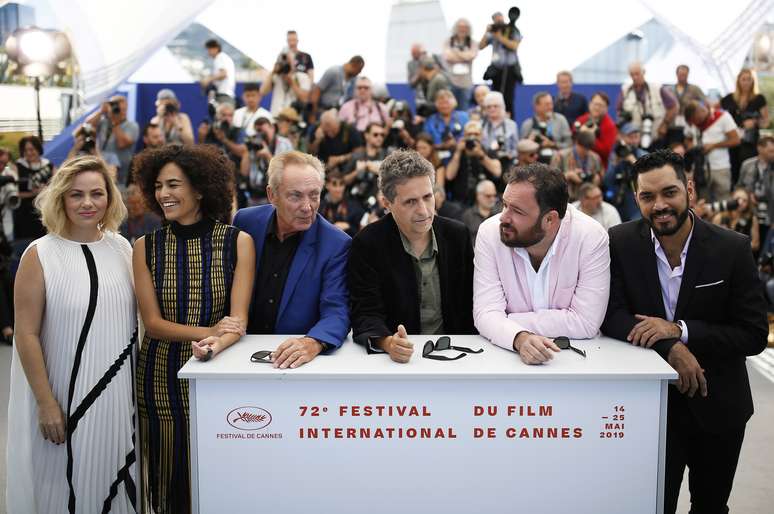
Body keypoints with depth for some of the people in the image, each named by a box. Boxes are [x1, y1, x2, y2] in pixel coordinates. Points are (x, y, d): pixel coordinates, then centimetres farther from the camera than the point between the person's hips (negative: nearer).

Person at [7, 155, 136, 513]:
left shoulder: (122, 248, 3)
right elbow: (26, 335, -10)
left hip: (120, 390, 4)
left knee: (115, 477, 15)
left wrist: (141, 386, 11)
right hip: (66, 393, -4)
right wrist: (46, 403, -12)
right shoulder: (40, 255, -10)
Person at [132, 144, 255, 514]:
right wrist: (207, 331, -19)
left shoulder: (238, 242, -4)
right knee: (171, 477, 11)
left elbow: (238, 319, -10)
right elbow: (153, 323, -3)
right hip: (160, 378, 1)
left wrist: (216, 344, -32)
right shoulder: (146, 247, 1)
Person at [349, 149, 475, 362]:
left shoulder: (457, 235, 4)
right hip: (397, 359, -2)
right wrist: (387, 342, -31)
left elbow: (470, 304, 10)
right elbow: (366, 315, -10)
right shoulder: (367, 244, -6)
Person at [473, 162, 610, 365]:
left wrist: (508, 321, -16)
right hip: (509, 352, 0)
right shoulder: (489, 232, -10)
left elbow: (585, 322, -18)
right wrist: (520, 338, -34)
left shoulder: (591, 237, -15)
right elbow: (487, 313, -14)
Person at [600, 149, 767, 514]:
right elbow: (612, 316, -11)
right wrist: (669, 348, -27)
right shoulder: (620, 242, -10)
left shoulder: (733, 248, -12)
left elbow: (755, 334, -11)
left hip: (718, 404, 1)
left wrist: (681, 330, -24)